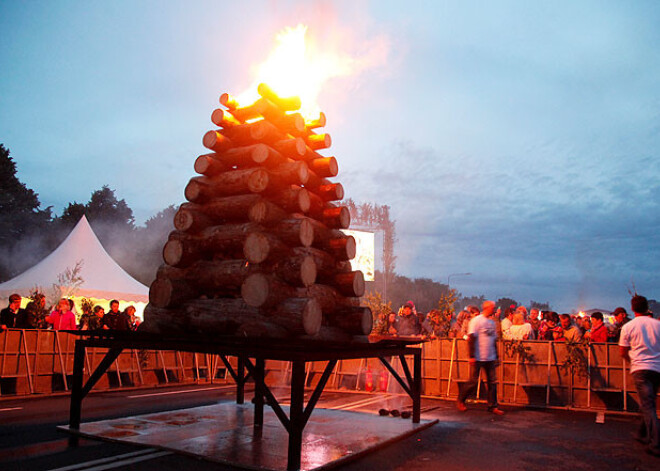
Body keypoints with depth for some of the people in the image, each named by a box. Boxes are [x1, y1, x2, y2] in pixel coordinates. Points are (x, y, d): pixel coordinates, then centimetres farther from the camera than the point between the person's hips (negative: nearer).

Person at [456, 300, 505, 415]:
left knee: (492, 382, 3)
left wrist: (496, 357, 17)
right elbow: (471, 339, -12)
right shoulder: (476, 321, -8)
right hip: (478, 358, -6)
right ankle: (460, 400, 16)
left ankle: (493, 406, 10)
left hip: (490, 358, 6)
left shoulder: (492, 322, 14)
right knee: (473, 381, -1)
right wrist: (472, 356, -17)